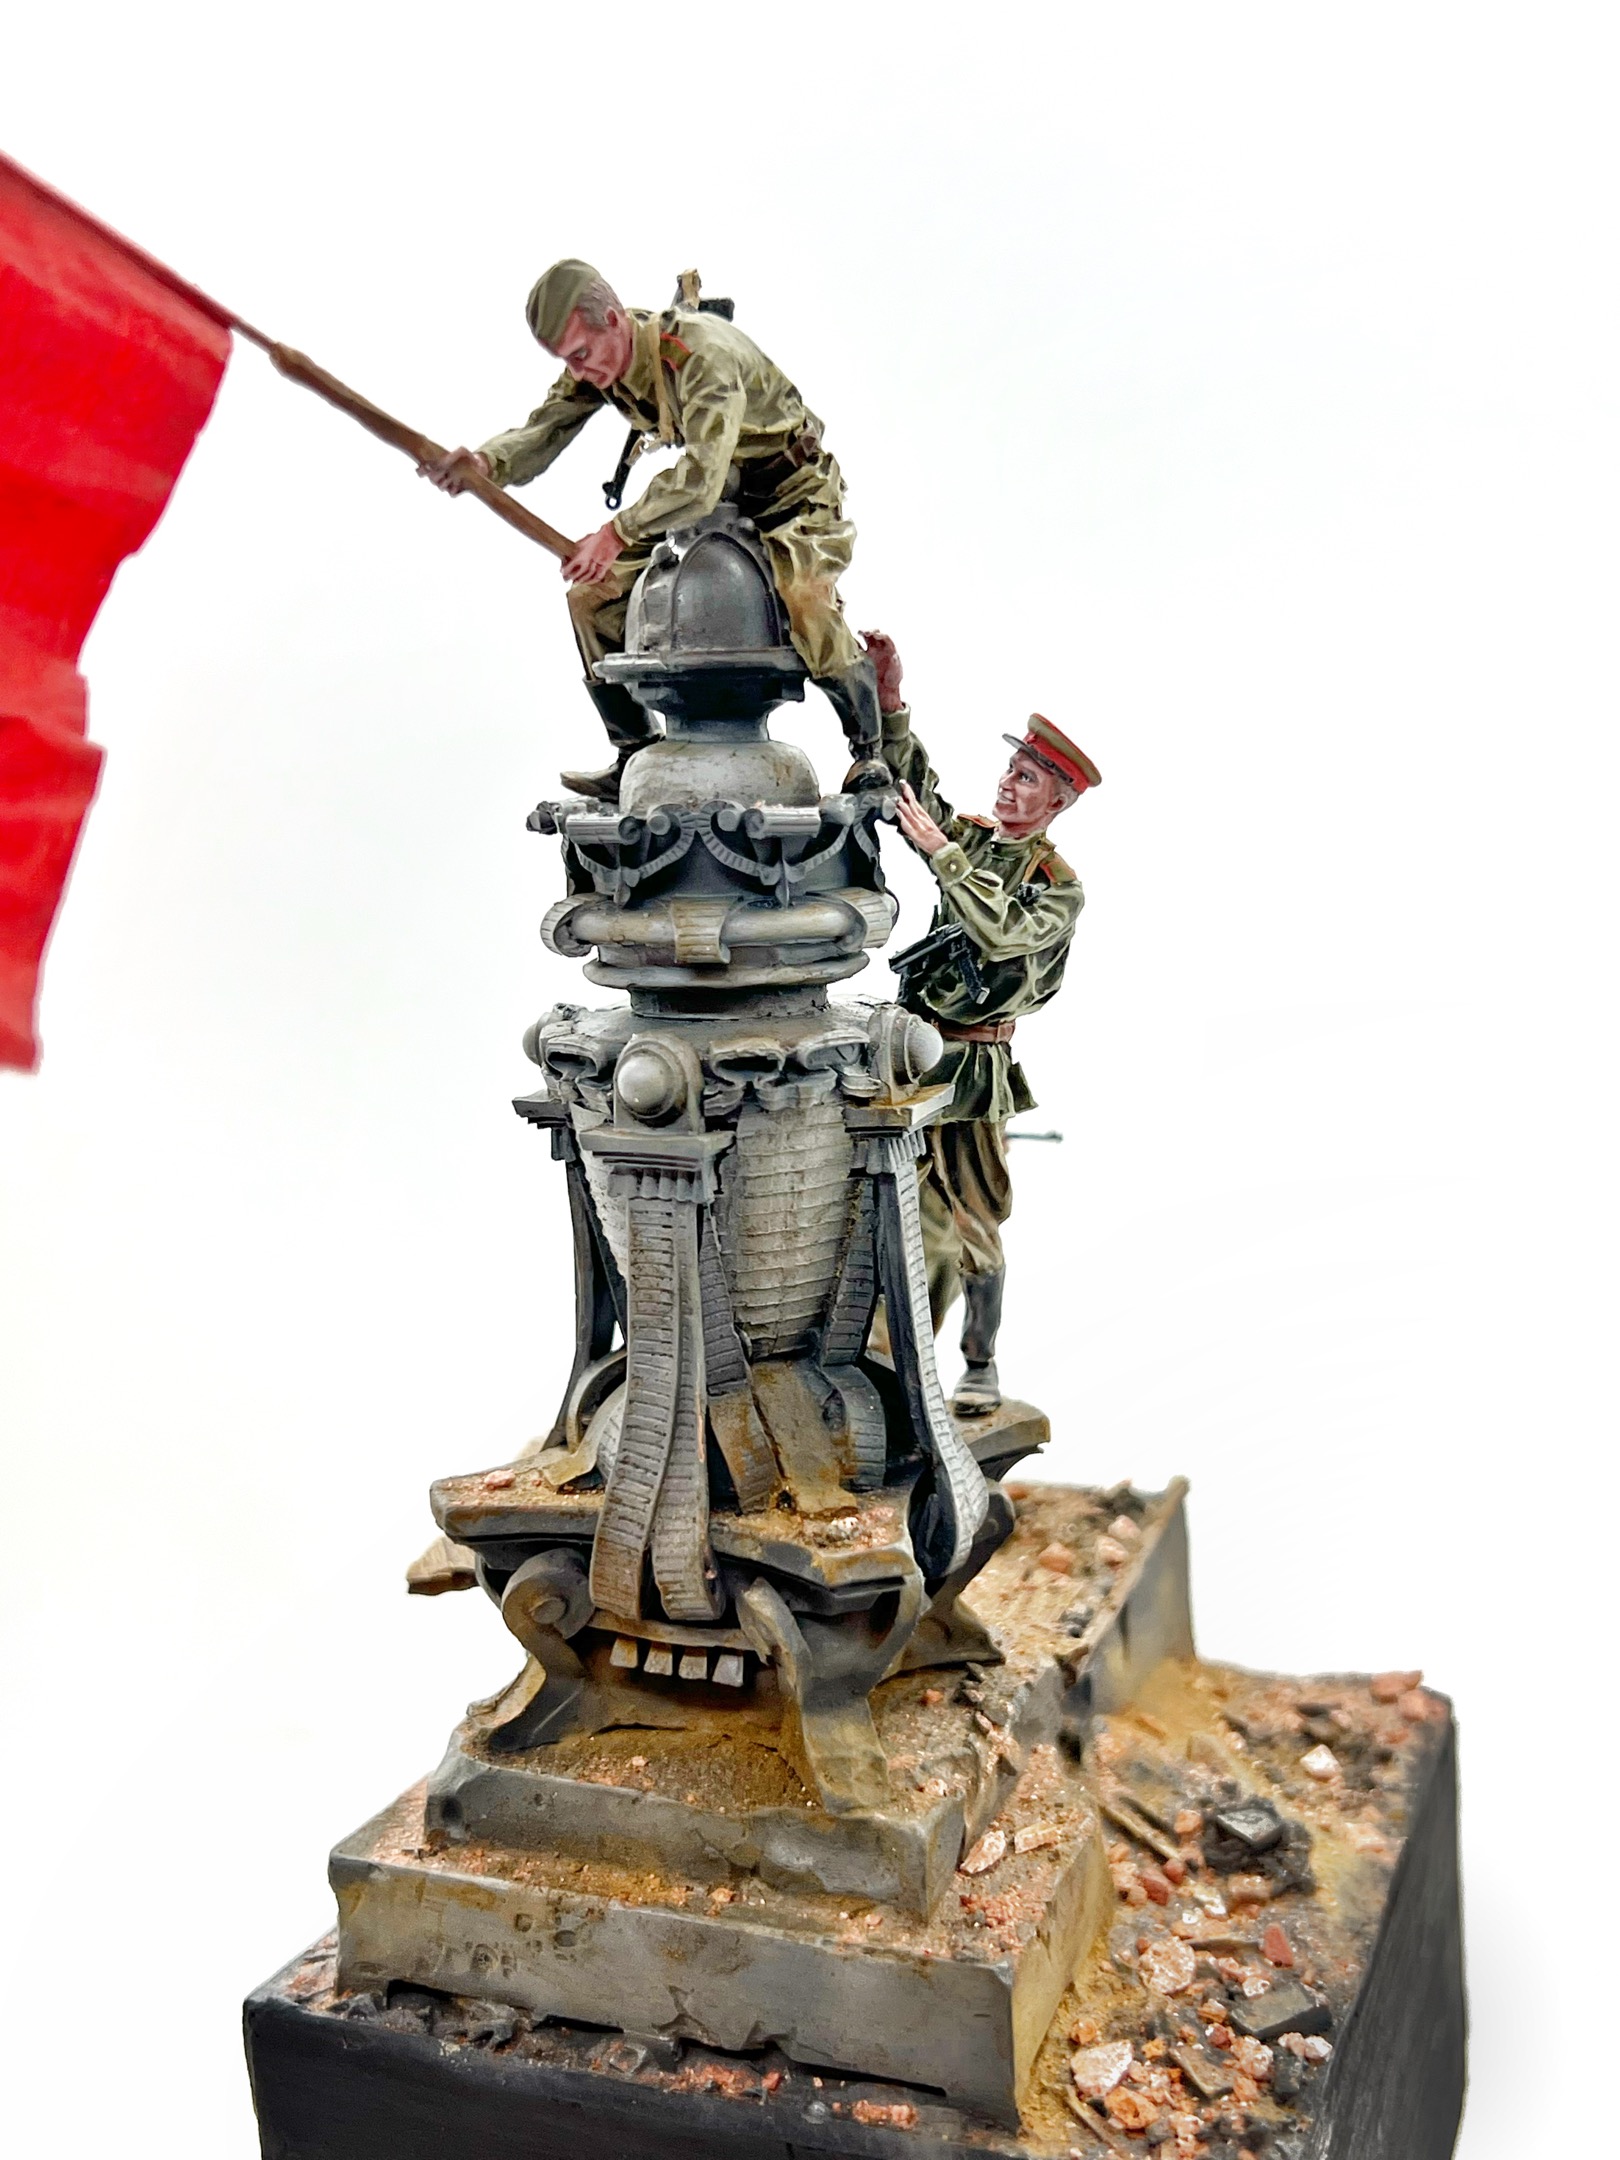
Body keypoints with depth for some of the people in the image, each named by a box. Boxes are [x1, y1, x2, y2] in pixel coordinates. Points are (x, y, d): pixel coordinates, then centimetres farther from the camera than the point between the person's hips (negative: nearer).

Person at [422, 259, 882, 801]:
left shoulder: (702, 354, -32)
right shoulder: (593, 363, -8)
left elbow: (701, 478, -40)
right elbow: (543, 430, -14)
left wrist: (618, 531, -40)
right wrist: (485, 462, -36)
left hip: (791, 487, -7)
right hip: (705, 494, 7)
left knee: (805, 598, -35)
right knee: (592, 591, -4)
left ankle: (871, 749, -16)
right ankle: (637, 760, 3)